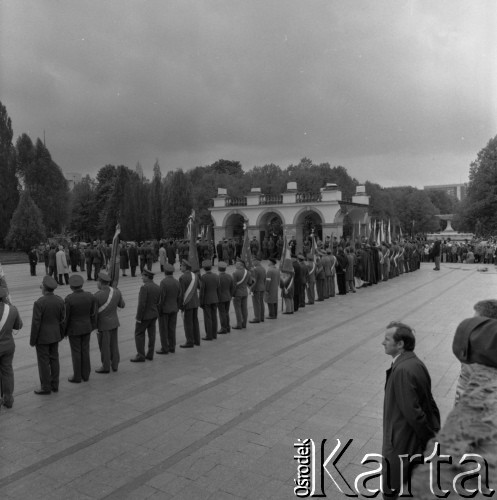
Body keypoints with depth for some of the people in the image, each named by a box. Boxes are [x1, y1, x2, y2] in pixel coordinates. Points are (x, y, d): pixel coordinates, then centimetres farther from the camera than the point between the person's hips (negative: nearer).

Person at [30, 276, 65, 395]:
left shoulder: (39, 303, -23)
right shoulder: (60, 300, -5)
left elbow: (35, 324, -19)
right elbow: (62, 320, 3)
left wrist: (32, 340, -8)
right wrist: (60, 335, 16)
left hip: (42, 336, -6)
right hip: (54, 335, 6)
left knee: (43, 362, 5)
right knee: (54, 359, 14)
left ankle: (46, 387, 14)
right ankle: (54, 385, 22)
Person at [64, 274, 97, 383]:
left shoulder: (69, 299, -23)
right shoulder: (90, 296, -11)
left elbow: (66, 317, -15)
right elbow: (93, 313, -1)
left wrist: (64, 331, 0)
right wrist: (92, 326, 13)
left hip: (74, 329, -4)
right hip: (86, 327, 4)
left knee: (76, 353, 9)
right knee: (85, 351, 16)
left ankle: (77, 377, 20)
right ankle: (85, 375, 25)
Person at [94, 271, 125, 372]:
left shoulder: (97, 296, -22)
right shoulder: (116, 291, -7)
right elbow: (122, 305, 7)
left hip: (103, 325, -5)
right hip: (114, 322, 6)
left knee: (104, 346, 8)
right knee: (113, 344, 17)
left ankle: (106, 367, 20)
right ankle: (115, 365, 26)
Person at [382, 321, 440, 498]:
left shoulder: (402, 370, -28)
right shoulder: (414, 362, 3)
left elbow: (412, 411, -26)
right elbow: (428, 402, 10)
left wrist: (429, 436, -14)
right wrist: (435, 430, 14)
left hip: (401, 444, -9)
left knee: (392, 490, 7)